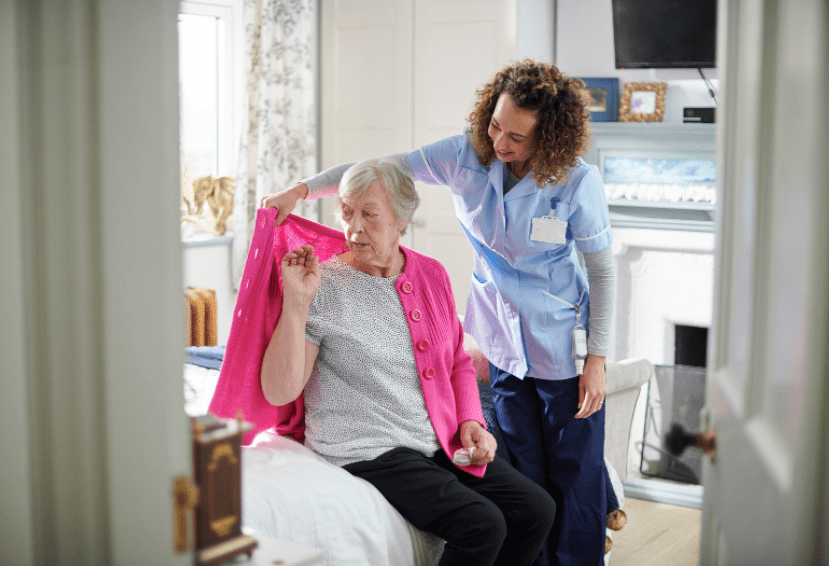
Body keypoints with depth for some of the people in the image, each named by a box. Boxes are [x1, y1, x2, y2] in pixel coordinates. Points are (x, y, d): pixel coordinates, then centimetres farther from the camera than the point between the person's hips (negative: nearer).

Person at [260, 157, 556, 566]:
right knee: (482, 525, -23)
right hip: (369, 452, -6)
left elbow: (458, 362, 20)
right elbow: (280, 392, -15)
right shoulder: (324, 285, -9)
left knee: (537, 509, -5)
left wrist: (471, 421, 3)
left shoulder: (431, 274, 9)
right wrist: (296, 301, -22)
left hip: (443, 444, 7)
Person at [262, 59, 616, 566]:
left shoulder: (578, 182, -17)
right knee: (525, 479, 10)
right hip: (504, 346, 3)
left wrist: (597, 359, -9)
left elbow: (604, 271, -8)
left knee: (576, 477, 4)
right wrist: (302, 189, -10)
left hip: (564, 352, -3)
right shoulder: (468, 155, -8)